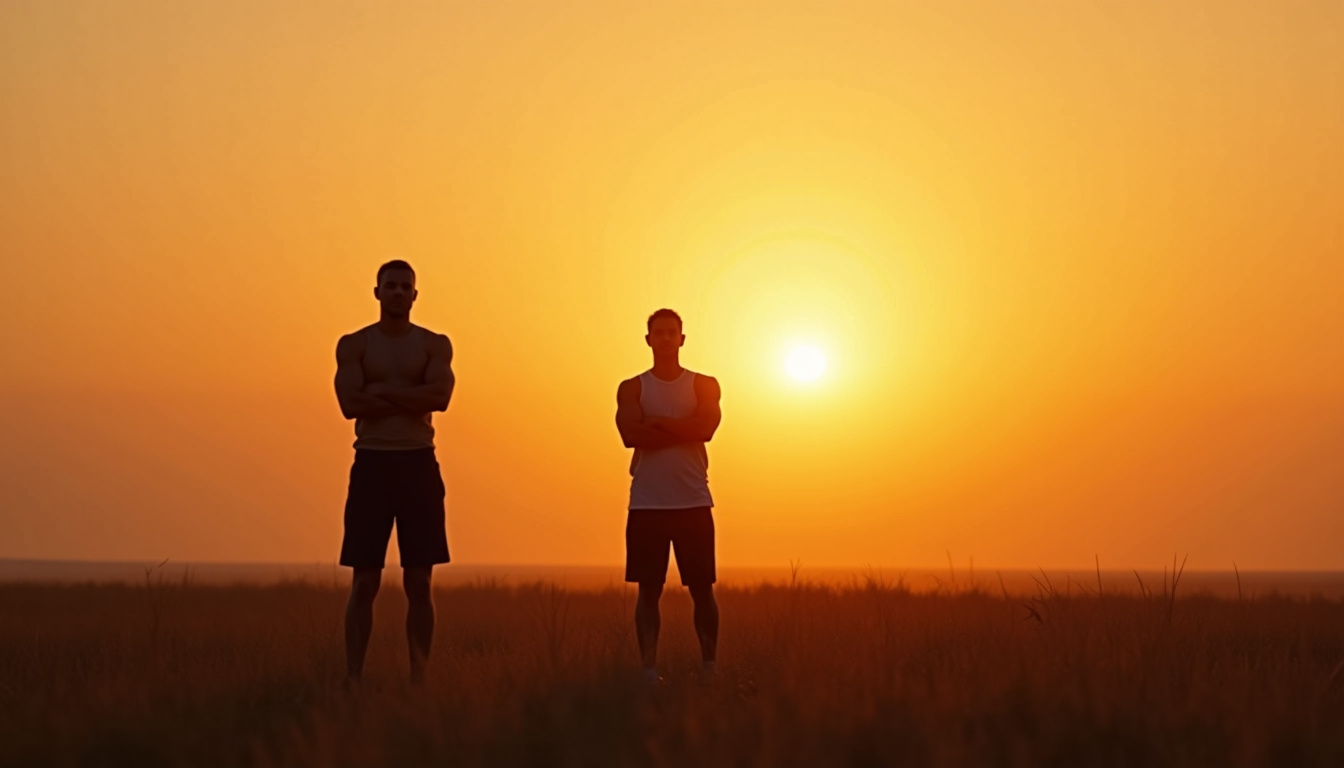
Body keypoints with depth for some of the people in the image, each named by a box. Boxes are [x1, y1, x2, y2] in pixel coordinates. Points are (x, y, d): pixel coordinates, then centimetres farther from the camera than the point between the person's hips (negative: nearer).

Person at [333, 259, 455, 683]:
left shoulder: (435, 344, 6)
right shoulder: (353, 344, 4)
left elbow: (440, 396, -12)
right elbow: (350, 404, -11)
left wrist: (382, 392, -11)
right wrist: (412, 399, -9)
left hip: (419, 463, 1)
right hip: (373, 462, -1)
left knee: (418, 582, 3)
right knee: (364, 582, -2)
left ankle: (418, 677, 7)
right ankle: (353, 678, 1)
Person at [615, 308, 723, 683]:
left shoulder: (704, 385, 7)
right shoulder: (631, 388, 7)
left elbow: (705, 428, -12)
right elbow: (631, 434, -11)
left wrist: (657, 422, -8)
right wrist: (682, 430, -11)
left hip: (693, 502, 0)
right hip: (647, 504, 0)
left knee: (702, 589, 1)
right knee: (649, 590, 1)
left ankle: (710, 667, 7)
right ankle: (649, 671, 2)